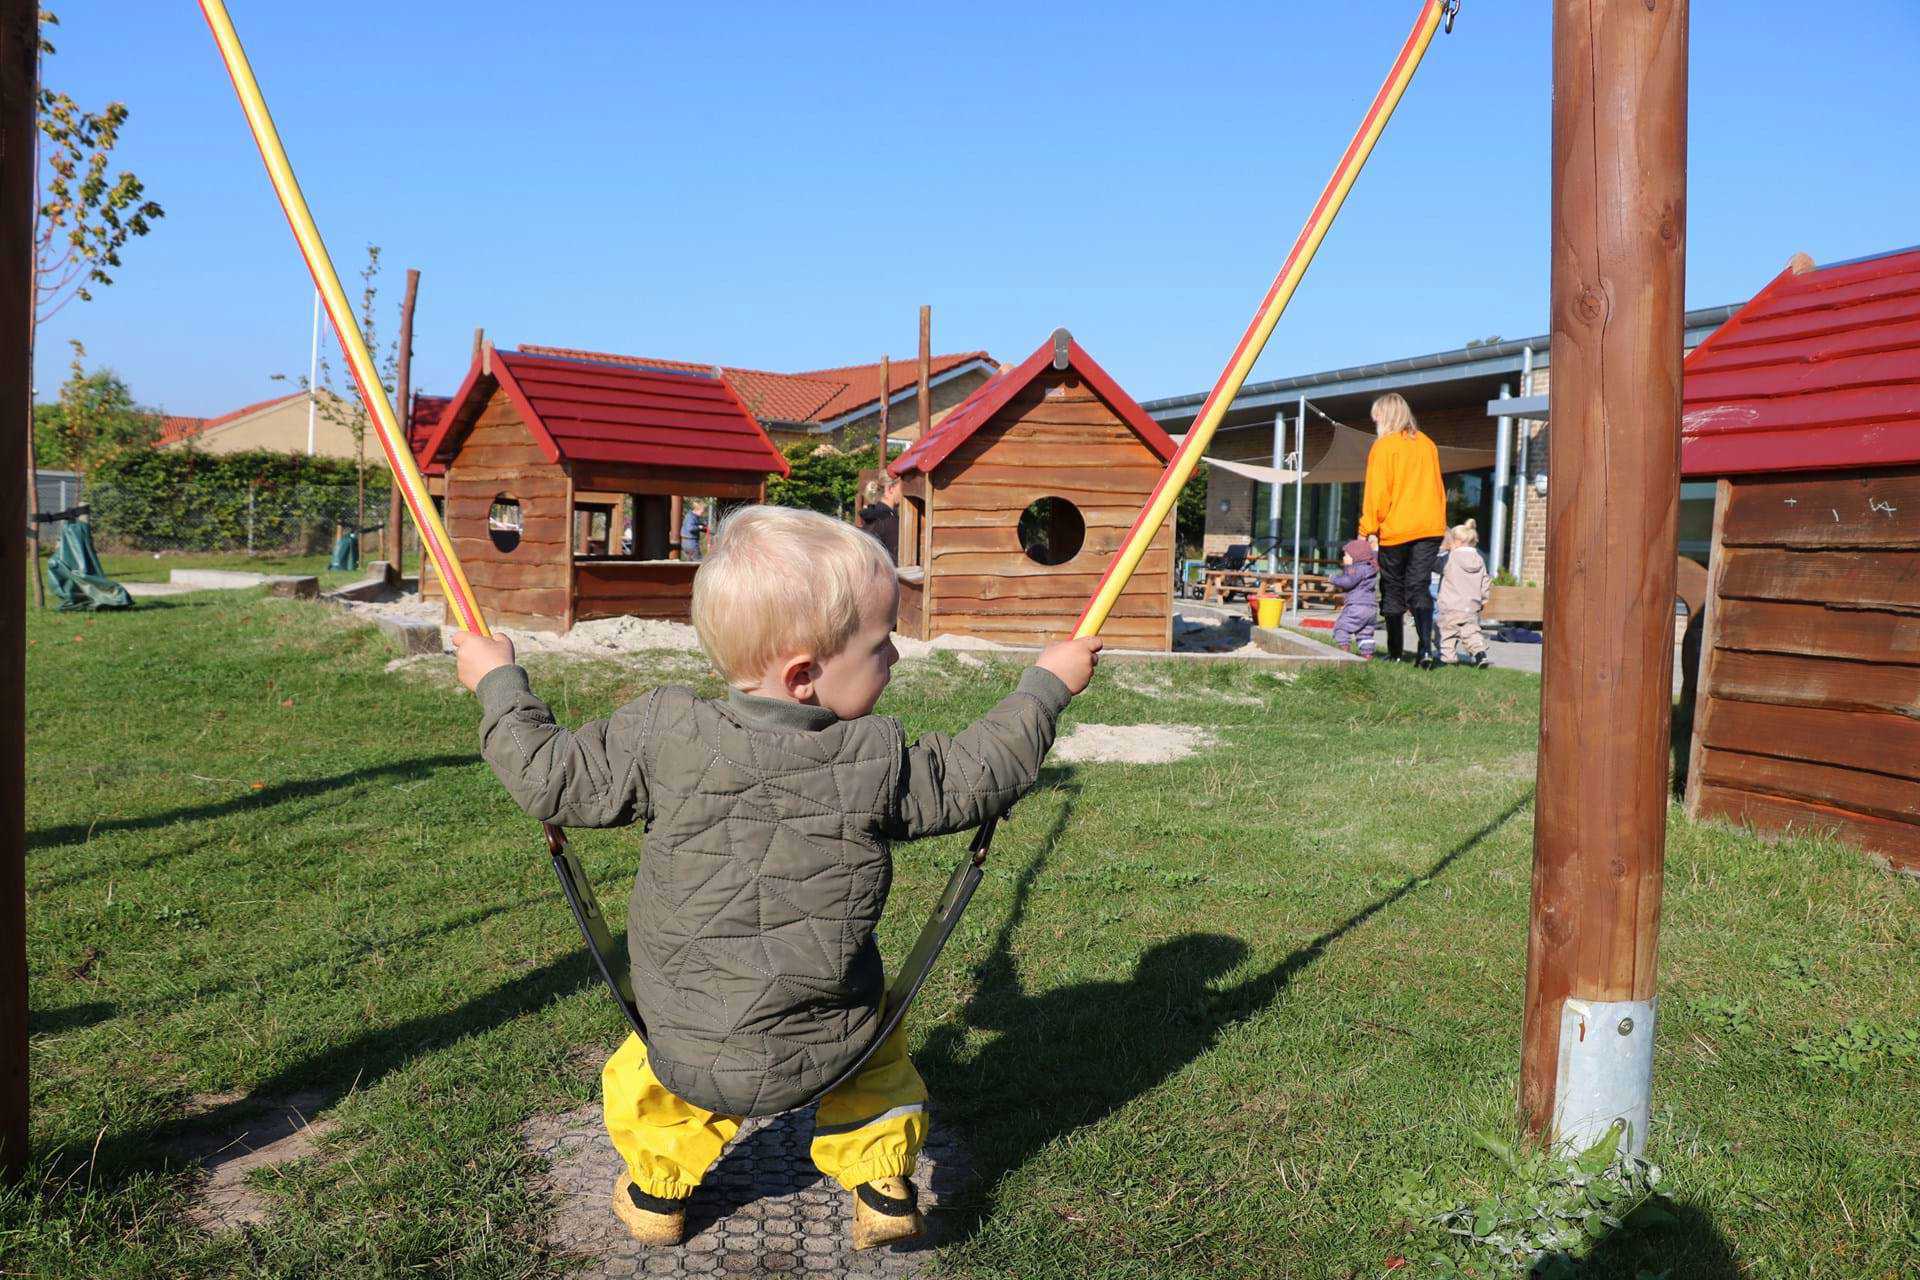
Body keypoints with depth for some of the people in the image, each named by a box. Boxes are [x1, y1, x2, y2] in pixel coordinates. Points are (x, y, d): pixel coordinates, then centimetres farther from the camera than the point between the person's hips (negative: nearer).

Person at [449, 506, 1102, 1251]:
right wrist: (1047, 685, 11)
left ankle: (658, 1192, 47)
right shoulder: (876, 760, -17)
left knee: (640, 1077, 32)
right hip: (828, 1048, 0)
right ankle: (884, 1188, 37)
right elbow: (975, 778, -2)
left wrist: (498, 683, 10)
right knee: (876, 1047, 33)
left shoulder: (664, 738, -17)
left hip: (695, 1056, 0)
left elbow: (550, 780, -6)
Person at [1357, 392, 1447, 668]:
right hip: (1429, 528, 4)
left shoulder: (1383, 446, -5)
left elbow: (1377, 492, -10)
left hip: (1395, 529, -4)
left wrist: (1369, 530, -8)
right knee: (1419, 588, 3)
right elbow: (1437, 488, 17)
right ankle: (1426, 647, -15)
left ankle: (1395, 651, 10)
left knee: (1393, 590, 8)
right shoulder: (1427, 444, 12)